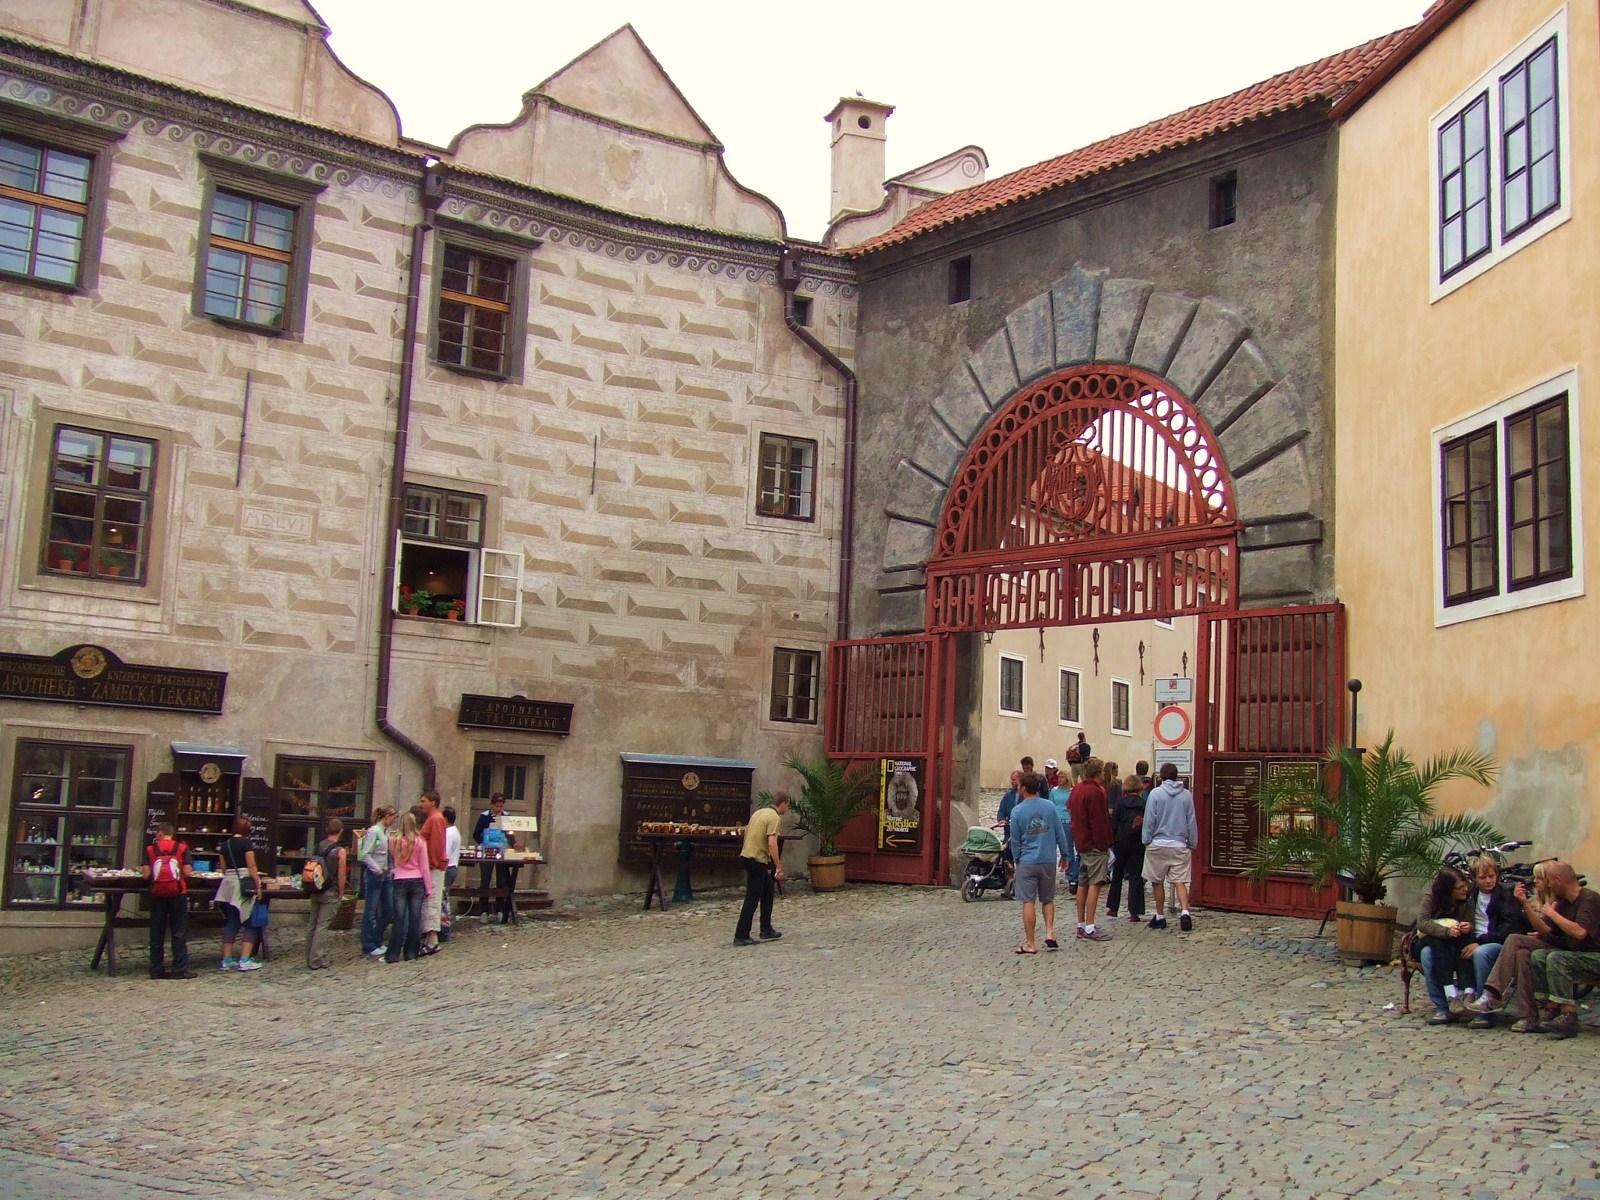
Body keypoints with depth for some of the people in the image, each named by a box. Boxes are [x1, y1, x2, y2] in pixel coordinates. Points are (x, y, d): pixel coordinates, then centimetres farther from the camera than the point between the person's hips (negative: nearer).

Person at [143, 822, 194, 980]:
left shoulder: (150, 849, 1)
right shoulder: (182, 848, -1)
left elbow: (146, 874, -3)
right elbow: (187, 872, -6)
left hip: (157, 894, 1)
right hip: (178, 893, -1)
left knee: (157, 933, 10)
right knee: (179, 933, 4)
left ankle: (156, 970, 12)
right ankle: (180, 969, 2)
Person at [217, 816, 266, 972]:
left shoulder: (226, 844, 10)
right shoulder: (246, 843, -7)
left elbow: (224, 869, 14)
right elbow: (251, 867, -11)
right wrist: (258, 886, -8)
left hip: (228, 884, 6)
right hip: (244, 885, -6)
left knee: (231, 923, 10)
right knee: (249, 923, 0)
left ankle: (227, 960, 9)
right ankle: (245, 961, -6)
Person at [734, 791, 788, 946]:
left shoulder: (759, 812, 13)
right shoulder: (774, 817, -14)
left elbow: (747, 832, 20)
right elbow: (771, 843, -24)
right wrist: (779, 867, -22)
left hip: (747, 856, 9)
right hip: (757, 860, -9)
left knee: (768, 890, 19)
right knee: (752, 899, -4)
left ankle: (766, 930, 21)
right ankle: (741, 936, -1)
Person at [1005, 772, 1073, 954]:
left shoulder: (1017, 811, -6)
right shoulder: (1050, 806, -1)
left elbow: (1015, 840, 0)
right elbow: (1060, 833, 3)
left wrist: (1017, 860, 15)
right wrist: (1064, 855, 15)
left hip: (1027, 862, -3)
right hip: (1049, 861, 3)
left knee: (1029, 902, 0)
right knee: (1048, 899, 18)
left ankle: (1030, 944, 2)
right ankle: (1050, 933, 3)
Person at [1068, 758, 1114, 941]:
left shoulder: (1077, 789, 12)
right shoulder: (1095, 792, -16)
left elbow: (1070, 807, 20)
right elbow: (1099, 822, -18)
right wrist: (1105, 843, -14)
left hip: (1081, 842, 9)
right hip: (1095, 845, -9)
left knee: (1083, 884, 12)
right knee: (1095, 884, -9)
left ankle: (1081, 925, 17)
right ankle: (1089, 928, -12)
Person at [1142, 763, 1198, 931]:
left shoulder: (1155, 794, -7)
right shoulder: (1187, 795, 2)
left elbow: (1149, 821, -6)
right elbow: (1192, 822, 8)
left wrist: (1146, 841, 5)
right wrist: (1193, 844, 17)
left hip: (1158, 844, -2)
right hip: (1180, 845, 2)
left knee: (1158, 882, 9)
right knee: (1180, 881, 2)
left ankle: (1160, 917, 17)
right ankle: (1185, 912, -18)